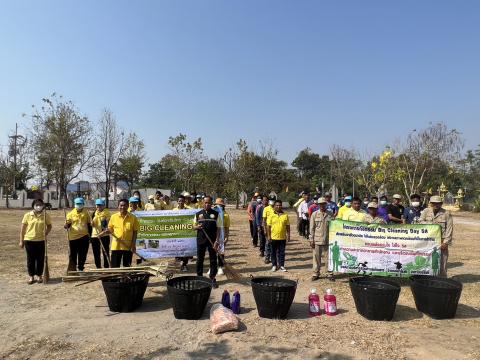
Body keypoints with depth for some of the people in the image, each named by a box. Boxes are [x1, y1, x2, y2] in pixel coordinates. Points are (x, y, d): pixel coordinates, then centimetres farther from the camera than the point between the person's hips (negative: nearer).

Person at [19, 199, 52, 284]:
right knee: (30, 259, 8)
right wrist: (21, 241, 2)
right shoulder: (28, 215, -3)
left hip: (41, 240, 0)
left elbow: (49, 226, 11)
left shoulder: (45, 215, -1)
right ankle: (31, 276, 21)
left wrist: (45, 234, -6)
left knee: (40, 259, 6)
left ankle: (39, 275, 21)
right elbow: (23, 228, 2)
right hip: (29, 240, 0)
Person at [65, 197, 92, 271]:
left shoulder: (86, 213, 3)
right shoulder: (71, 213, 0)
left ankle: (81, 268, 21)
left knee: (82, 254, 7)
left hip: (84, 237, 1)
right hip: (73, 237, -1)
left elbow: (89, 224, 10)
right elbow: (68, 224, 3)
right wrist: (66, 226, -20)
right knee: (73, 254, 6)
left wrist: (89, 234, 7)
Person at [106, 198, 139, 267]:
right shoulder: (113, 217, 1)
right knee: (114, 266, 5)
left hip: (128, 246, -1)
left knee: (127, 267, 10)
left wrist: (133, 245, -6)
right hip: (116, 246, 1)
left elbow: (135, 232, 0)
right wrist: (108, 231, -13)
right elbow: (110, 229, 10)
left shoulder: (133, 217, -2)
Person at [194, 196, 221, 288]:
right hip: (201, 240, 2)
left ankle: (213, 278, 15)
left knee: (213, 259, 4)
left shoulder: (215, 214, 1)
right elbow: (194, 226, 12)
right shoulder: (198, 214, 6)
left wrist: (217, 240, -9)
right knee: (200, 259, 10)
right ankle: (199, 277, 23)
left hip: (212, 240, -1)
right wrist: (197, 227, -12)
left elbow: (218, 228, 0)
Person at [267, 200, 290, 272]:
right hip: (274, 237, -1)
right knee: (273, 252, 10)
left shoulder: (285, 215, 1)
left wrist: (288, 235, 3)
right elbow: (268, 226, -1)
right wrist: (269, 236, -5)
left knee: (282, 252, 8)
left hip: (283, 237, 1)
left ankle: (282, 265, 19)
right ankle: (274, 265, 22)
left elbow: (288, 226, 6)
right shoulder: (271, 215, -3)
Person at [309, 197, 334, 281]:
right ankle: (316, 274, 18)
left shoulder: (330, 214, 2)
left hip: (328, 240, 0)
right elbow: (312, 228, 2)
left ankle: (330, 274, 19)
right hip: (317, 240, 0)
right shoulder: (314, 214, 1)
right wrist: (311, 240, -2)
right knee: (316, 257, 7)